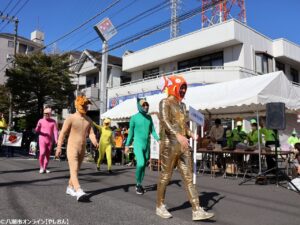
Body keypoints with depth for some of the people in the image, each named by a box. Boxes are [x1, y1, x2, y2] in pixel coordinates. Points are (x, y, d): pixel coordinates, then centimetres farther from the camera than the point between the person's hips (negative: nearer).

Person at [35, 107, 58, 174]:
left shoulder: (53, 121, 3)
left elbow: (55, 131, -2)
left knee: (48, 155, 7)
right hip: (42, 140, -2)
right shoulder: (41, 121, 1)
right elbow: (37, 131, 2)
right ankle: (41, 167, 2)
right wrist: (37, 128, -21)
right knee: (42, 153, -16)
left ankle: (45, 168, 20)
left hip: (50, 141, 2)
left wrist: (56, 140, -13)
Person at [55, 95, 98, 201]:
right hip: (72, 148, -6)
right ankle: (79, 192, -28)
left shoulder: (88, 120, 7)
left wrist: (94, 142, -21)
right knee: (73, 170, -16)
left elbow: (91, 133, -1)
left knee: (76, 170, 16)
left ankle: (70, 188, 33)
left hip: (82, 149, 6)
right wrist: (59, 147, -14)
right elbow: (62, 133, -9)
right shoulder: (71, 118, -10)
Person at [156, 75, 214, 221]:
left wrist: (191, 134, 4)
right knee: (165, 176, 5)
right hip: (169, 145, -7)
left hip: (183, 146, 7)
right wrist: (178, 135, -35)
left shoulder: (182, 105, 18)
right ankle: (160, 206, 22)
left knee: (188, 177, 3)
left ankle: (197, 211, 5)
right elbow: (164, 121, -22)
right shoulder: (165, 102, -6)